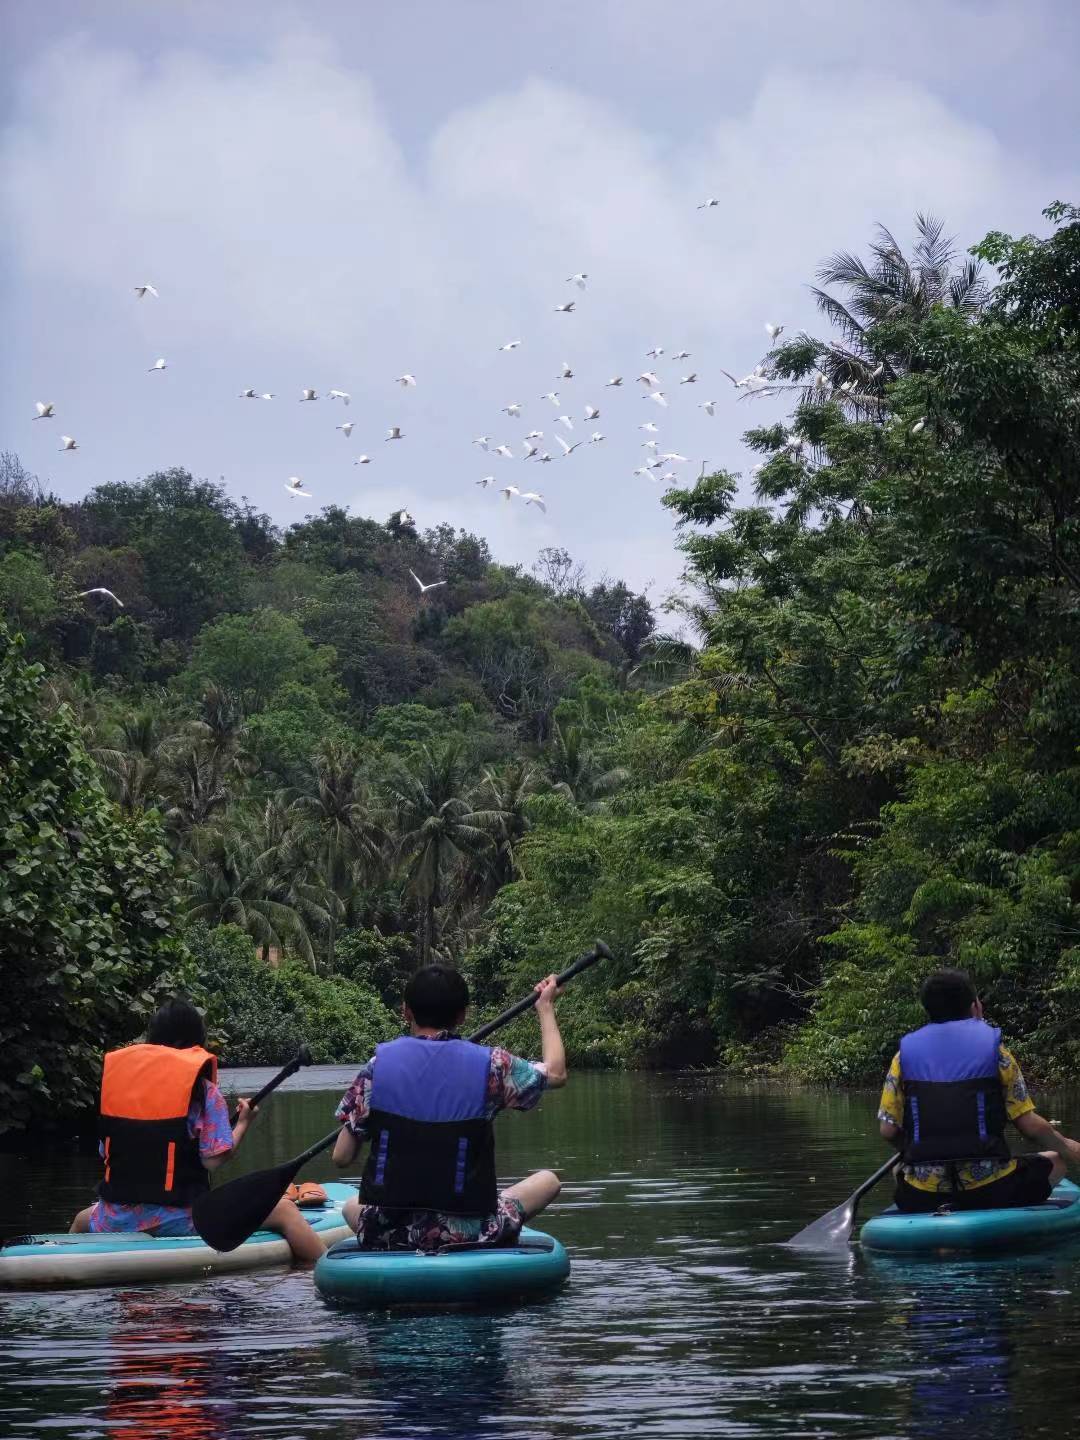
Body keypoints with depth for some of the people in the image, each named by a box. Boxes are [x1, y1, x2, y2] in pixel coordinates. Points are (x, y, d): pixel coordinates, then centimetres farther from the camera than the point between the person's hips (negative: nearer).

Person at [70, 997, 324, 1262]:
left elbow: (105, 1152, 9)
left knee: (82, 1219, 38)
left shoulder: (115, 1071, 7)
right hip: (182, 1219, -5)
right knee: (284, 1210, 2)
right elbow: (214, 1159, -11)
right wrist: (242, 1124, 5)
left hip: (118, 1220, 5)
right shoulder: (203, 1090, -4)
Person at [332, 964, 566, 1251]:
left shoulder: (380, 1063, -6)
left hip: (385, 1237, 1)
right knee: (548, 1181, 22)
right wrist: (546, 1007, 25)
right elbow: (556, 1073, 11)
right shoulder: (490, 1065, -8)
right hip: (468, 1235, -1)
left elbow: (342, 1157, -3)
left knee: (351, 1206, 37)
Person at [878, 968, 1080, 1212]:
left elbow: (888, 1131, -1)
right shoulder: (993, 1048, -2)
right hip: (990, 1191, -3)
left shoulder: (905, 1053, 4)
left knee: (901, 1170, 37)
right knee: (1055, 1162, 23)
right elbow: (1030, 1126, -3)